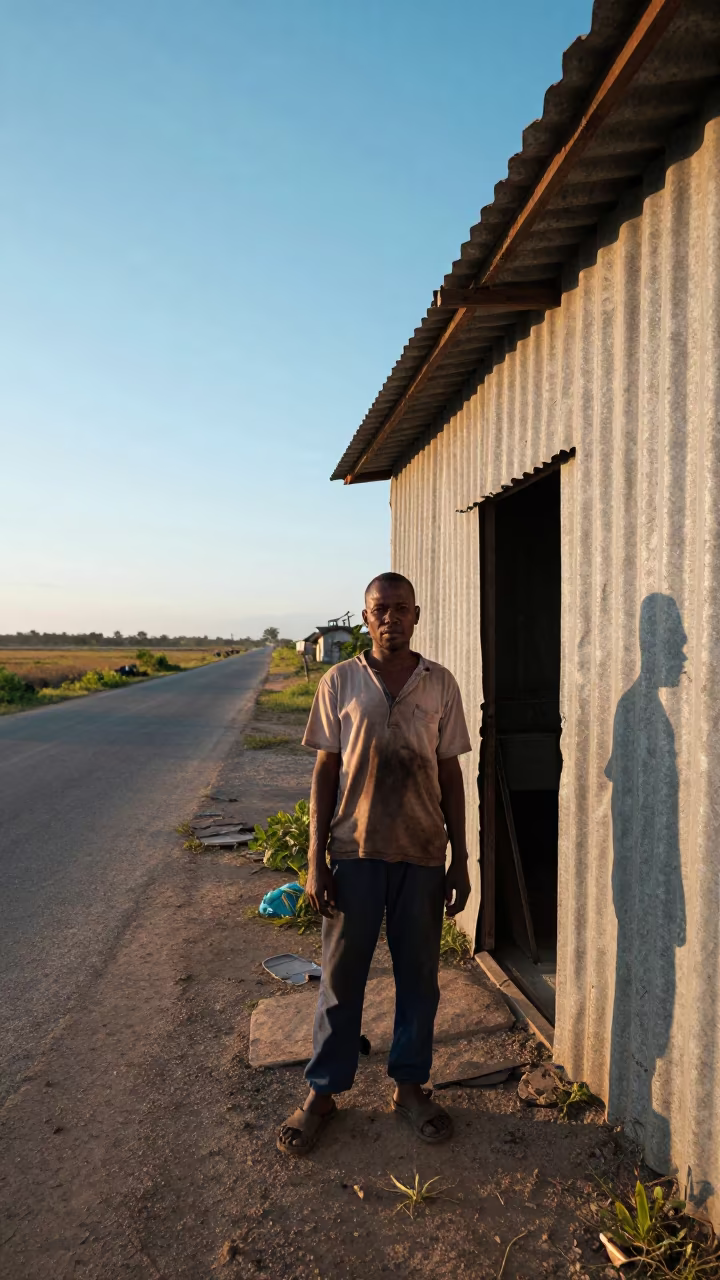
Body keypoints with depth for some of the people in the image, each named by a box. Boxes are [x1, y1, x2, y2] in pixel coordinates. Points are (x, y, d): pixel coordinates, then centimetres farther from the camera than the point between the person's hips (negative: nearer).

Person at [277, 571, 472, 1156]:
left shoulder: (441, 684, 1)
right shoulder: (340, 682, -2)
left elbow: (450, 774, 4)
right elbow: (325, 772, 0)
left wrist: (460, 859, 3)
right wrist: (315, 859, -4)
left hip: (422, 852, 1)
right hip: (354, 850, -1)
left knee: (419, 975, 13)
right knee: (341, 975, 10)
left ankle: (410, 1084, 34)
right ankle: (323, 1091, 28)